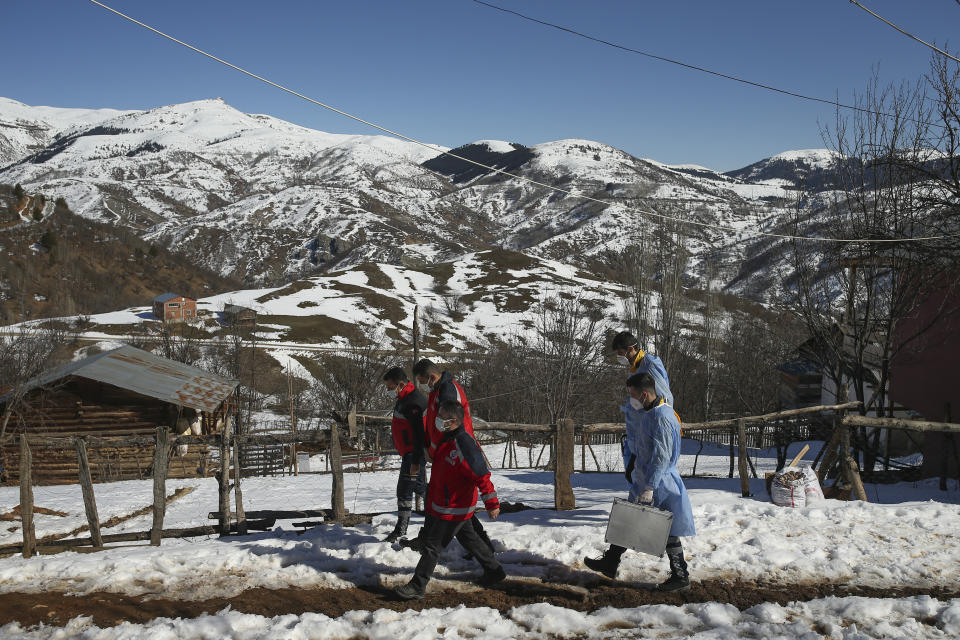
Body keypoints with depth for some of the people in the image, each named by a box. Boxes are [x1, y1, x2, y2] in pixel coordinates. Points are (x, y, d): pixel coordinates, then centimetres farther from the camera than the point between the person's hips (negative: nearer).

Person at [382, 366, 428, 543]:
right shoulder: (404, 398, 10)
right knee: (419, 486, 19)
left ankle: (401, 529, 3)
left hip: (414, 453, -10)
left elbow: (420, 433, -25)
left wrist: (416, 461, -25)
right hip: (409, 452, 10)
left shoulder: (413, 402, -23)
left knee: (404, 490, -5)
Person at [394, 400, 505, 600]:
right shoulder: (448, 437, 4)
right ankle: (493, 570, 36)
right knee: (467, 537, 23)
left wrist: (492, 503, -26)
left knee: (432, 544, -2)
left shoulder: (463, 444, -27)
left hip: (453, 508, -10)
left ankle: (417, 586, 8)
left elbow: (482, 475, -27)